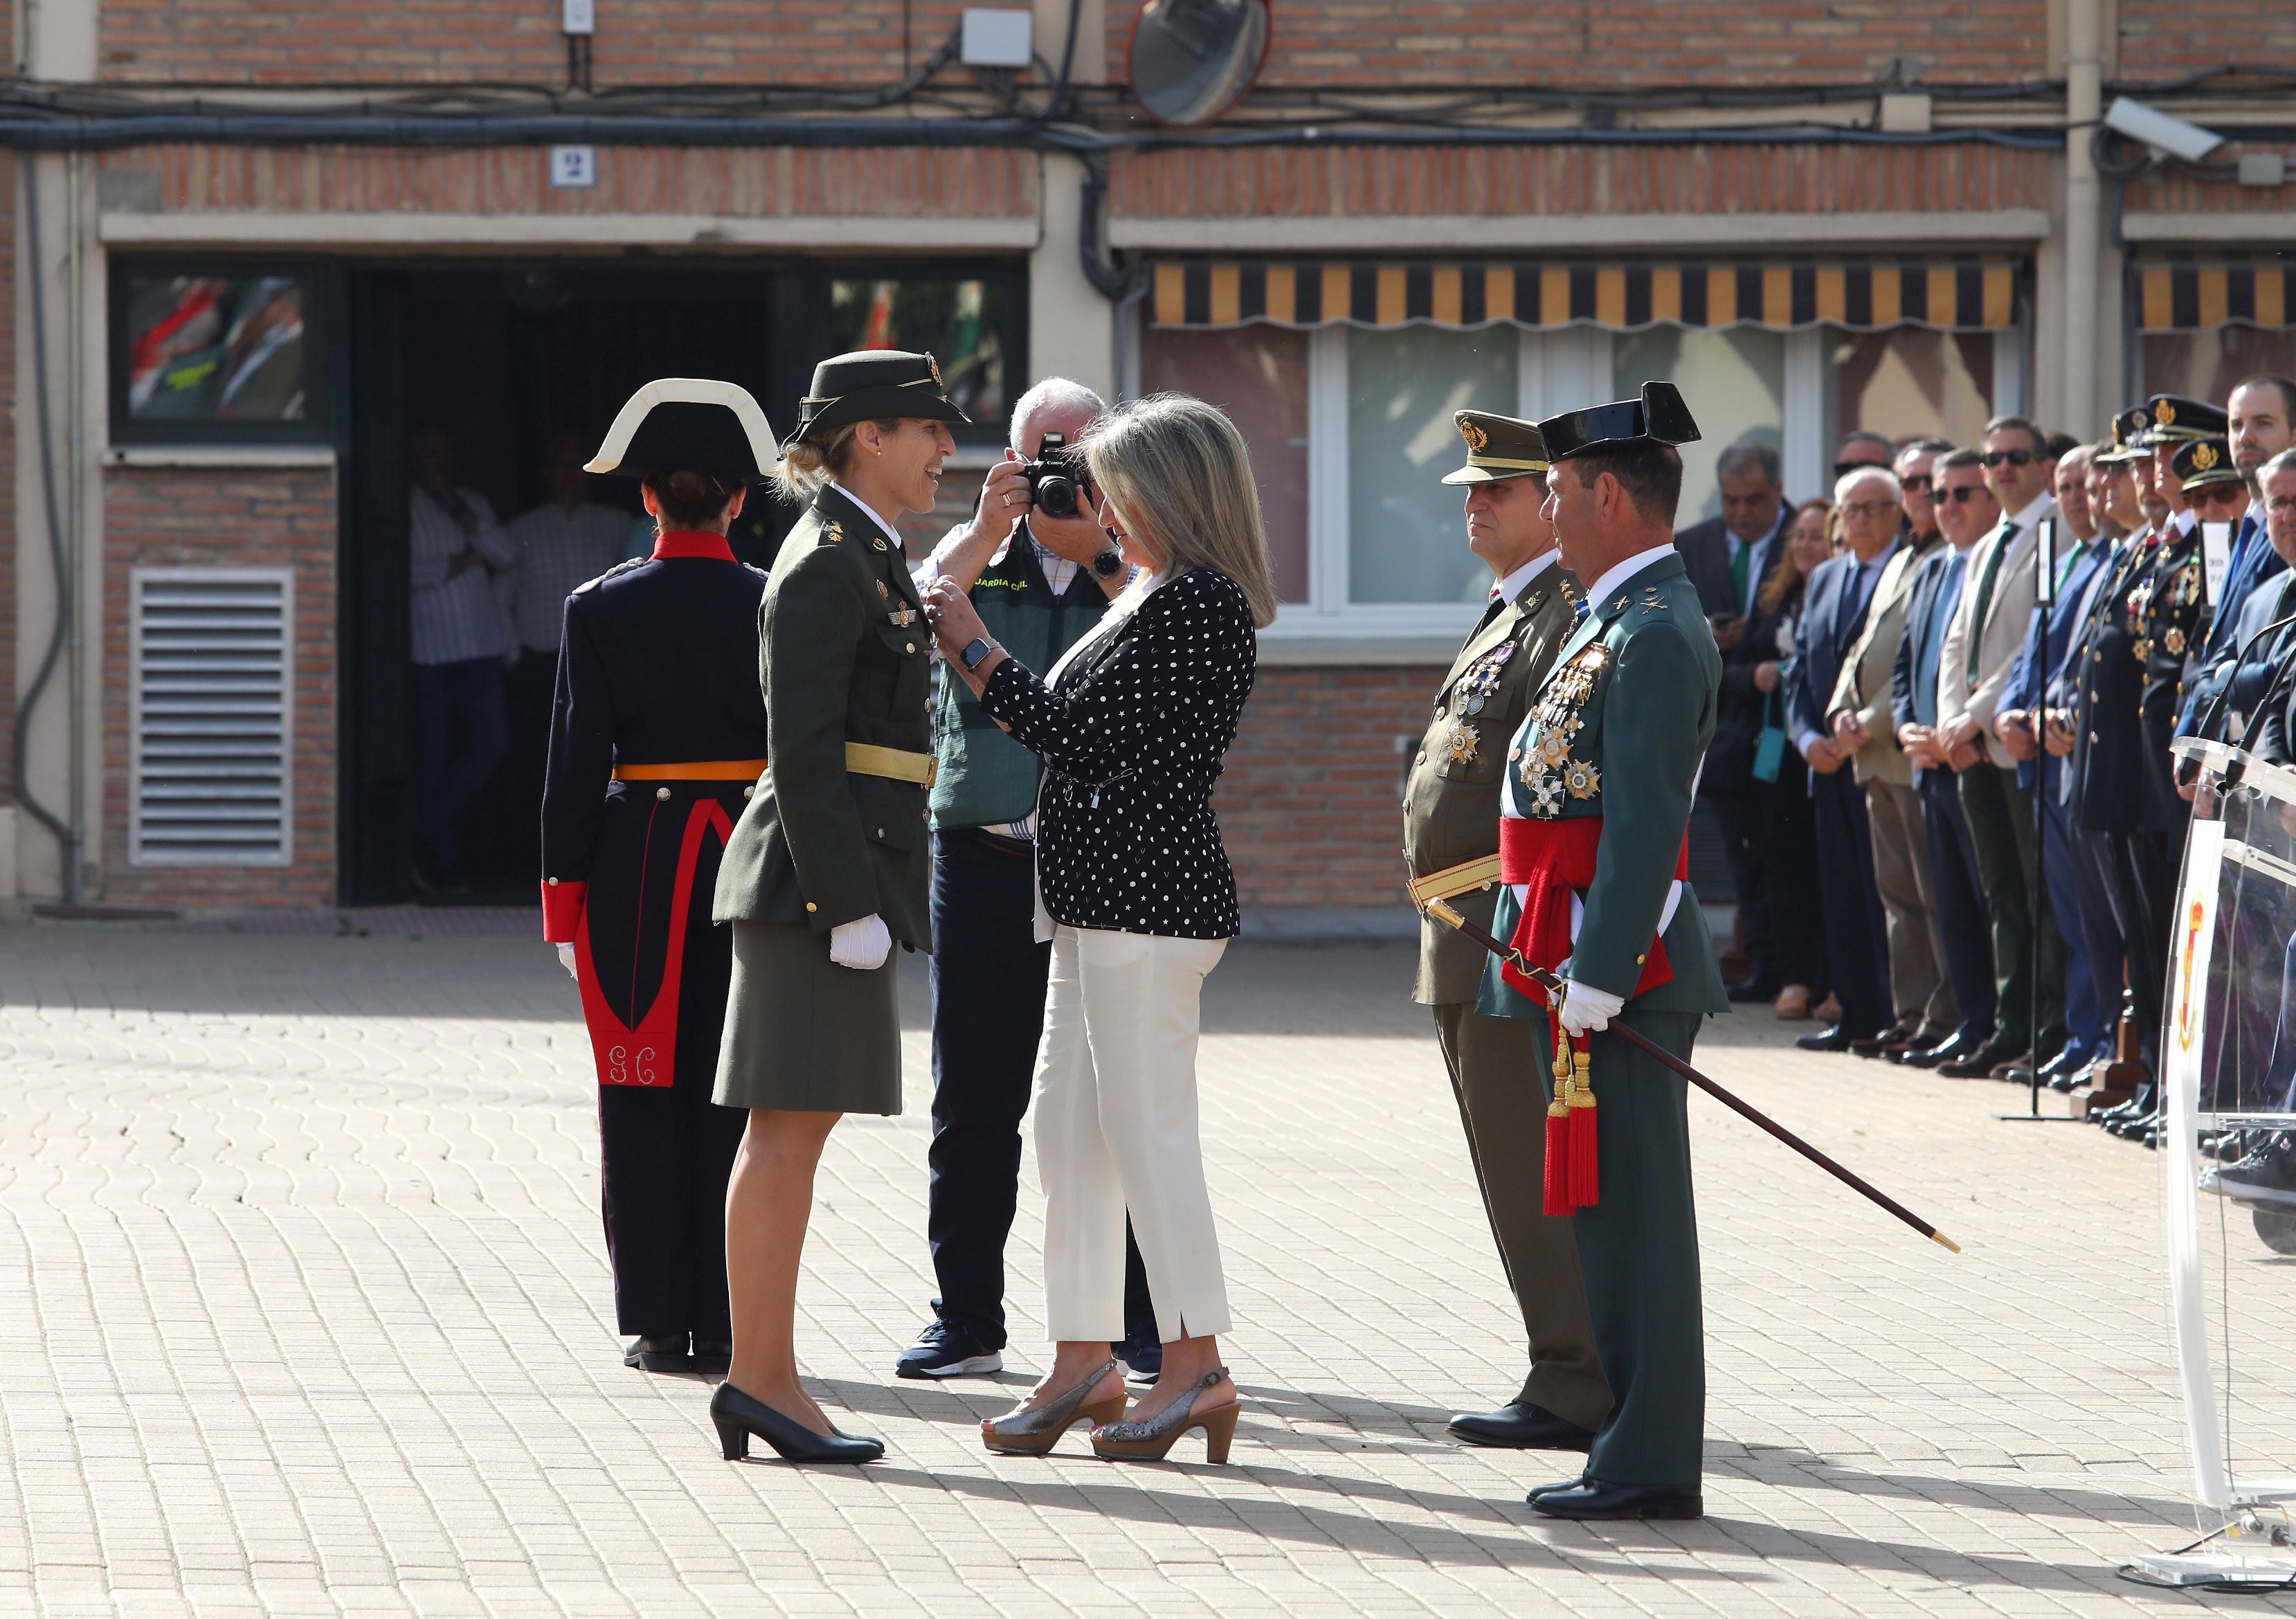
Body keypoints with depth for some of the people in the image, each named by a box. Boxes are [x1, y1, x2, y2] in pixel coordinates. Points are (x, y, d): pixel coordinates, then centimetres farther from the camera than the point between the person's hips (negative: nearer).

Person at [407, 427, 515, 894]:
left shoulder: (473, 503, 16)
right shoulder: (404, 506, -1)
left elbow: (506, 554, 3)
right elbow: (398, 572, -12)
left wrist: (460, 512, -7)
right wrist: (459, 563, -8)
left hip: (479, 647, 4)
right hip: (427, 650, -4)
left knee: (490, 745, -5)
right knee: (433, 759, 0)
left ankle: (428, 833, 10)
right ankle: (443, 859, 9)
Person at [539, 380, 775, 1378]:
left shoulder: (600, 610, -4)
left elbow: (576, 765, -5)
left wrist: (564, 900, 0)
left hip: (637, 869, -1)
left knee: (645, 1103, 5)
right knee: (735, 1097, 6)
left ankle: (659, 1324, 5)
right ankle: (728, 1324, 6)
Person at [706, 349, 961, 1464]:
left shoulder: (863, 561, 19)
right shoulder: (824, 566, -12)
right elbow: (803, 752, -18)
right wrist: (848, 902, -21)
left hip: (838, 874, 10)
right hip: (819, 871, -10)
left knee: (798, 1129, 8)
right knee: (789, 1128, -9)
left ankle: (764, 1380, 10)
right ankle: (760, 1378, -9)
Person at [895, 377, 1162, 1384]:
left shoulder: (1135, 569, 7)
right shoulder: (978, 558, 12)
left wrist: (1100, 557, -16)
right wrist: (988, 533, -17)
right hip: (984, 857, 2)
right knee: (973, 1103, 4)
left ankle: (1144, 1320, 6)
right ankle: (966, 1319, 12)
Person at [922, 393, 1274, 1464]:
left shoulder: (1198, 600, -14)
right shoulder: (1153, 597, 18)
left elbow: (1079, 730, -16)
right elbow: (1083, 733, 19)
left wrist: (979, 649, -7)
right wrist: (982, 675, 16)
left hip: (1147, 891, -11)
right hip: (1103, 894, 11)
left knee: (1145, 1124, -8)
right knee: (1071, 1125, 12)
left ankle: (1196, 1365, -4)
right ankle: (1084, 1362, 17)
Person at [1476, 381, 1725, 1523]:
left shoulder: (1655, 634, -16)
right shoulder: (1623, 619, 17)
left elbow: (1645, 824, -22)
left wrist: (1596, 977, -24)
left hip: (1616, 964, -11)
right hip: (1580, 962, 11)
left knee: (1628, 1211, -7)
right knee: (1615, 1212, 13)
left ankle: (1648, 1465, -3)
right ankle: (1640, 1450, 18)